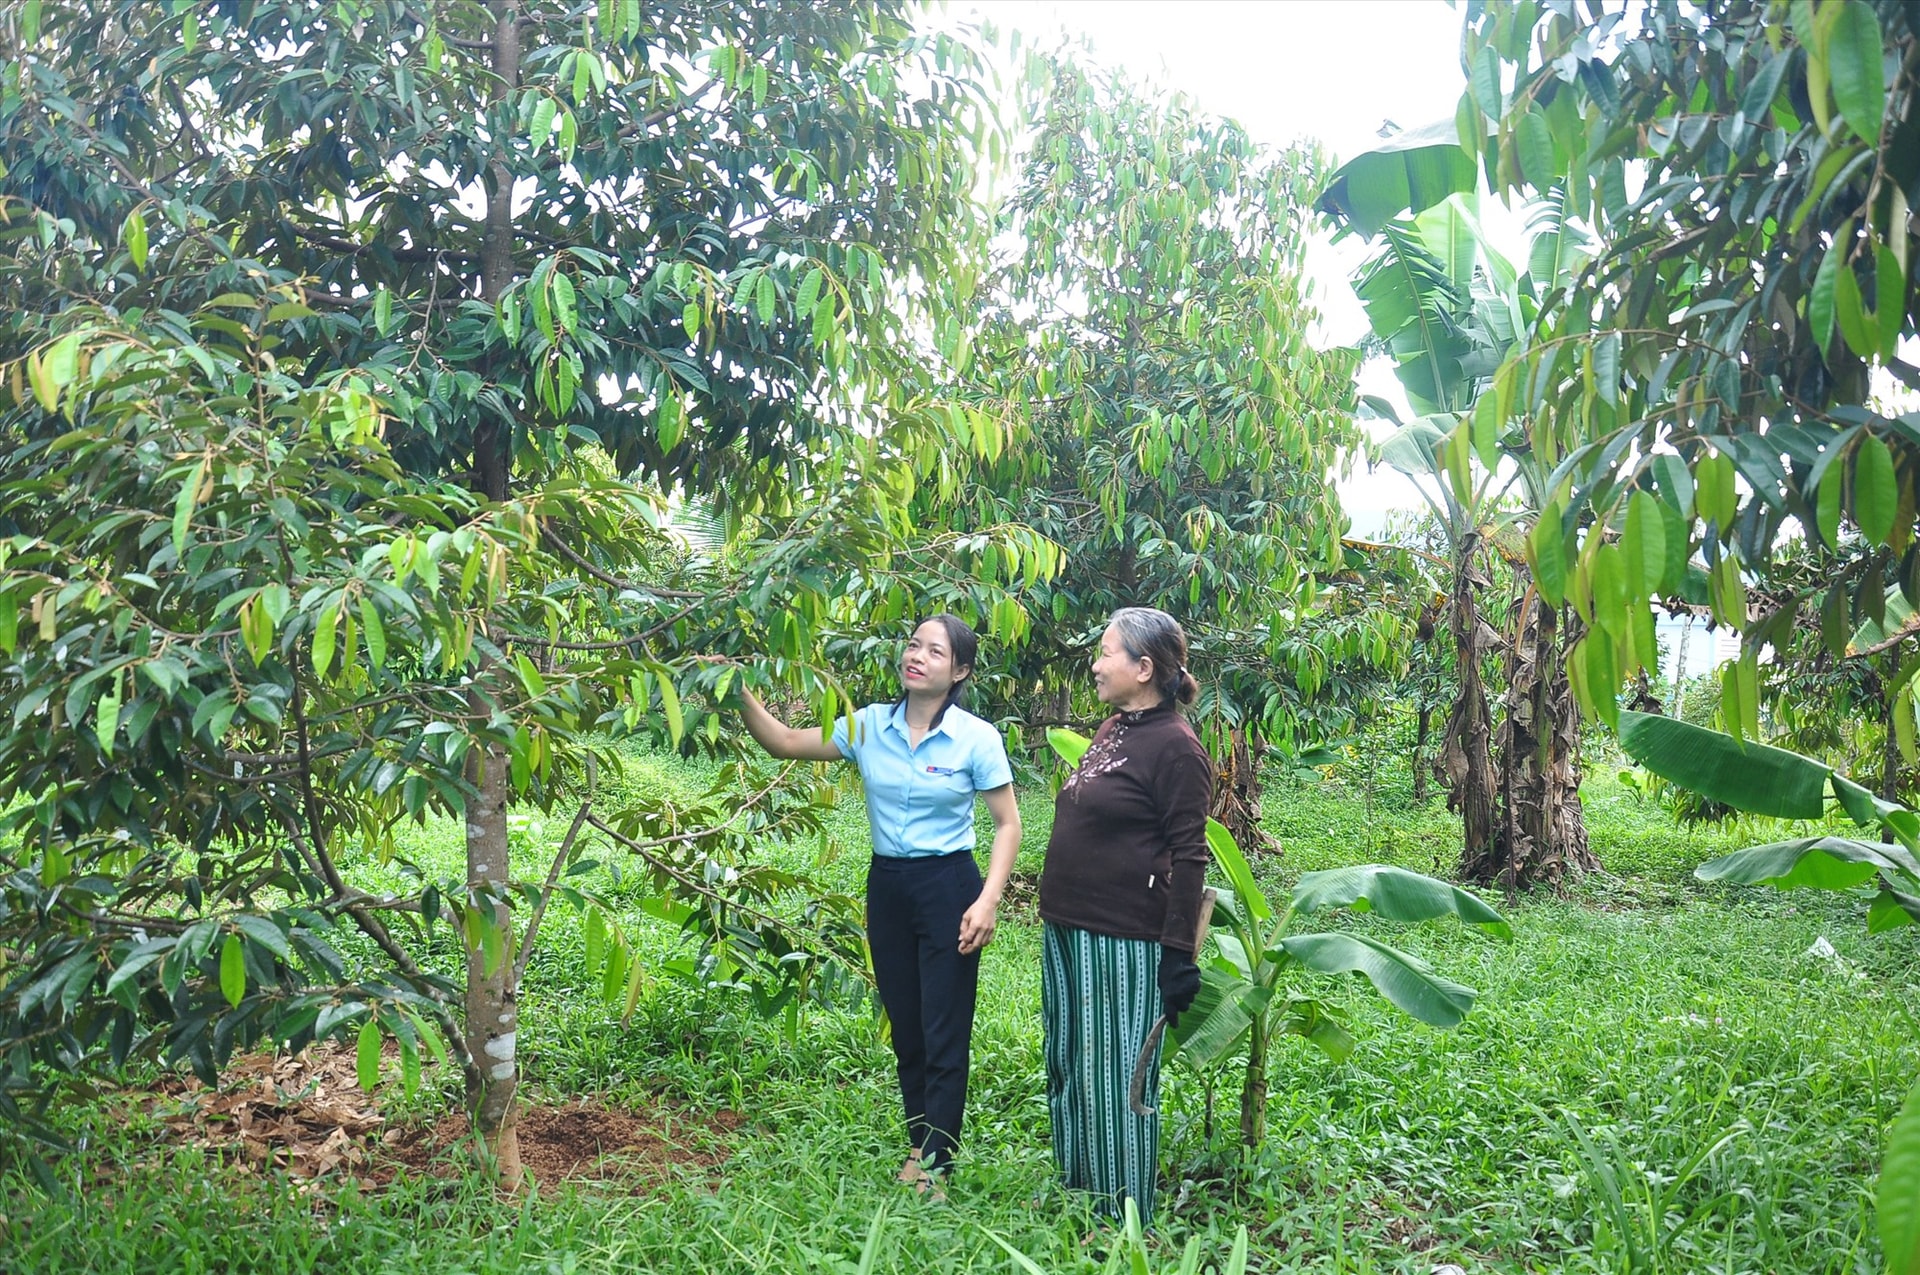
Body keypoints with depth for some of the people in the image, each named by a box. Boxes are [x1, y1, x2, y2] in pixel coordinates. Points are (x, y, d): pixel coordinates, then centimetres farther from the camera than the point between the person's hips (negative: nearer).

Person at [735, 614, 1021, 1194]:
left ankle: (937, 1163, 10)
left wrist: (989, 900, -15)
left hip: (948, 886, -4)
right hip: (887, 886, 4)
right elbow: (784, 742, 1)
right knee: (904, 1027, 14)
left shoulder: (976, 738, -11)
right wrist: (741, 693, -13)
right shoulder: (869, 726, -1)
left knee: (944, 1033, -1)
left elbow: (1007, 824, -6)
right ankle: (920, 1140, 30)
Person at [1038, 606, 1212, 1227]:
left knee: (1114, 1078, 2)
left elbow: (1188, 856, -16)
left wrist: (1180, 955, -17)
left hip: (1124, 943, -9)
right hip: (1068, 929, 9)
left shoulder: (1174, 747, -15)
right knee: (1067, 1068, 18)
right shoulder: (1112, 730, 12)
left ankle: (1123, 1221, 18)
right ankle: (1075, 1194, 35)